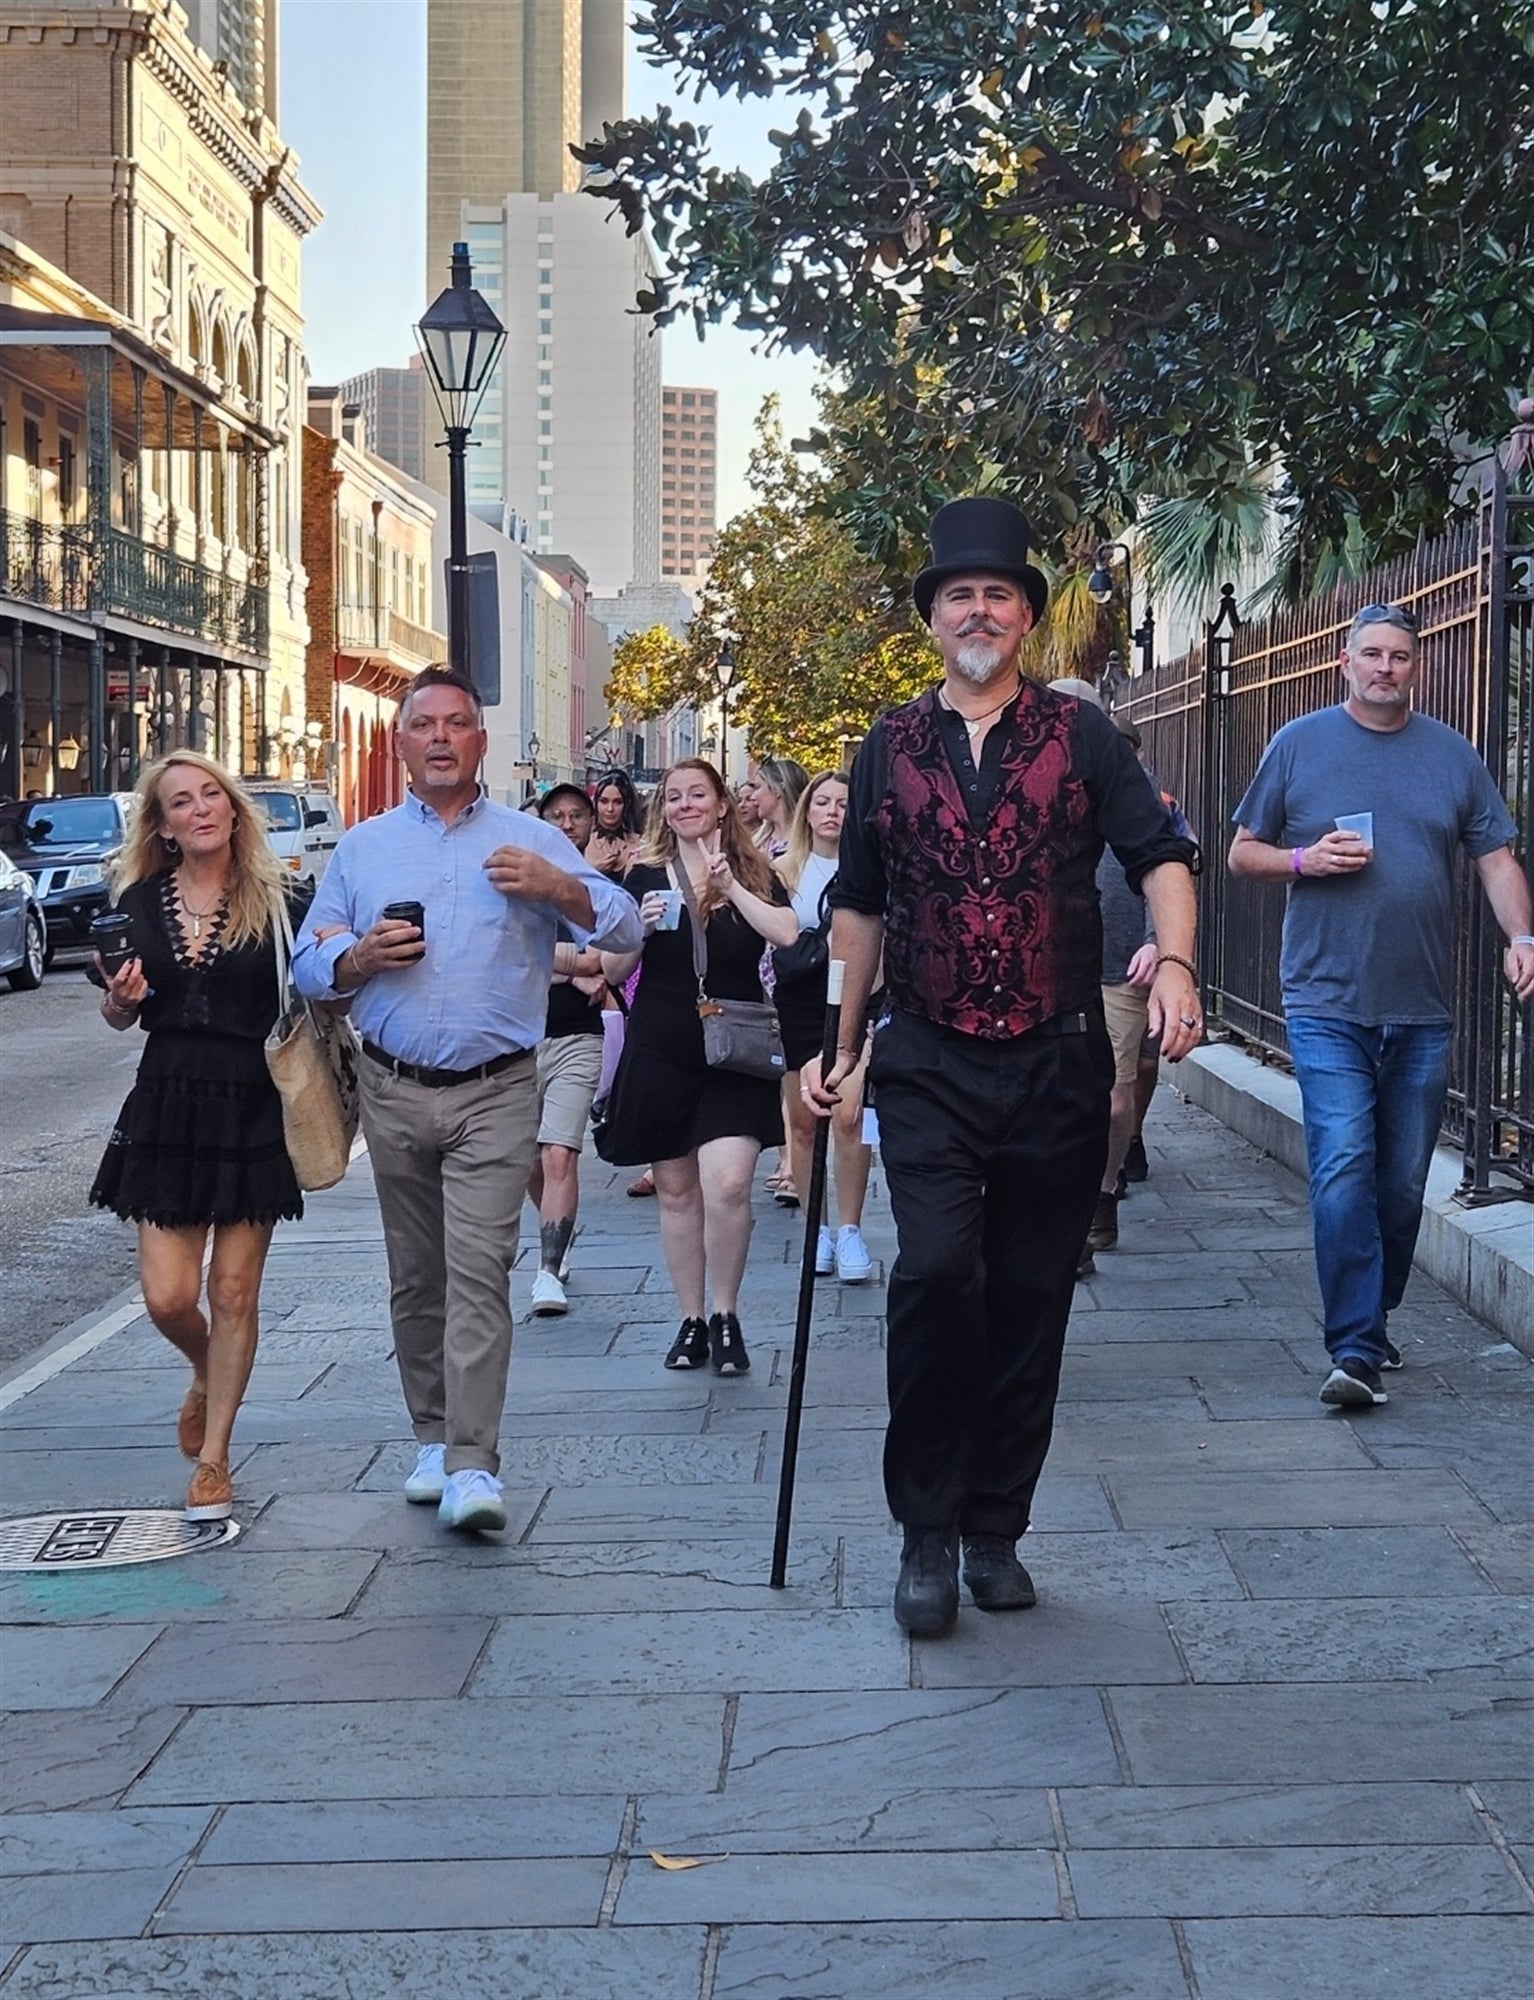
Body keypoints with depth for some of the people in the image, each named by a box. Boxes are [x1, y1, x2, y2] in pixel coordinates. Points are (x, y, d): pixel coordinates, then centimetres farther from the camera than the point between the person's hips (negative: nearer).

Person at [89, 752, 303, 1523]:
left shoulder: (274, 900, -1)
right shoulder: (139, 901, 6)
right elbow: (120, 1016, 15)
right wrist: (121, 997, -7)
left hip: (252, 1106, -2)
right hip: (167, 1104, 2)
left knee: (234, 1292, 2)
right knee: (168, 1297, -1)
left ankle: (213, 1457, 15)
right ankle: (206, 1379, 34)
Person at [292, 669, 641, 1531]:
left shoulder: (531, 842, 6)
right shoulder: (362, 848, 12)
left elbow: (626, 928, -1)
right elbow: (309, 966, 12)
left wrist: (556, 889, -19)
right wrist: (359, 957, -10)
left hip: (495, 1094, -3)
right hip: (395, 1094, 3)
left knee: (479, 1273, -13)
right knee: (415, 1279, 10)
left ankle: (472, 1465, -15)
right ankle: (434, 1439, 22)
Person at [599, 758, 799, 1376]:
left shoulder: (755, 875, 3)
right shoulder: (644, 877, 5)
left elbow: (788, 935, -14)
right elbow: (613, 970, 6)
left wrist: (731, 889, -18)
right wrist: (639, 929, -13)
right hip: (660, 1057, 2)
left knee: (727, 1185, -15)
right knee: (676, 1190, 7)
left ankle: (726, 1317, 2)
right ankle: (691, 1320, 20)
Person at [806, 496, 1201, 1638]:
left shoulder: (1079, 735, 4)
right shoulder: (891, 750, 10)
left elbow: (1159, 855, -3)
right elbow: (860, 905, 17)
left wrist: (1175, 961, -22)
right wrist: (842, 1047, 15)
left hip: (1056, 1066, 0)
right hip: (930, 1065, 0)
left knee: (1030, 1298, 5)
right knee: (937, 1271, -17)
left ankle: (996, 1529, 18)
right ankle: (927, 1533, -4)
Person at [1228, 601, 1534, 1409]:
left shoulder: (1452, 755, 9)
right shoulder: (1299, 744, 4)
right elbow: (1242, 854, 9)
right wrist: (1305, 860, -11)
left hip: (1421, 1010, 3)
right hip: (1328, 1002, -3)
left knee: (1403, 1182, 9)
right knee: (1343, 1171, -14)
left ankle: (1373, 1322, 26)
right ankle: (1355, 1351, -14)